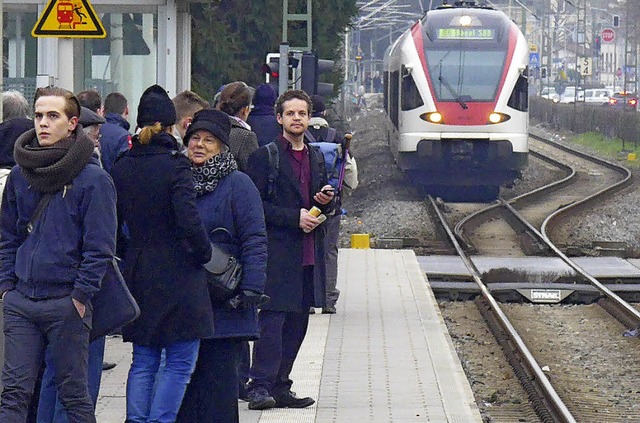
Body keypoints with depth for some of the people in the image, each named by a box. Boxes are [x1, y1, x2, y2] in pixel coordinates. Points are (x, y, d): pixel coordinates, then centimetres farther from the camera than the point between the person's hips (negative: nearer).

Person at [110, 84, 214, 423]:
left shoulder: (120, 168, 4)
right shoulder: (175, 166, -13)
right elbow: (188, 221, -20)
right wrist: (204, 254, -5)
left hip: (137, 276, 6)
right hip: (178, 275, -6)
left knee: (144, 360, 13)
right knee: (179, 363, 0)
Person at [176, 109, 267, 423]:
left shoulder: (238, 185, -4)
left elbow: (254, 241, -8)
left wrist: (250, 288, -16)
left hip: (223, 305, -6)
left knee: (219, 379, -4)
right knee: (184, 375, 7)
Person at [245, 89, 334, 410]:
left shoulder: (316, 158, 18)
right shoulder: (264, 157, -3)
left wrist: (326, 201, 3)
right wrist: (294, 217, -16)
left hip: (308, 257, 7)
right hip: (277, 254, -7)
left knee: (297, 324, 8)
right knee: (272, 321, -12)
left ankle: (279, 387, 14)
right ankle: (260, 387, -12)